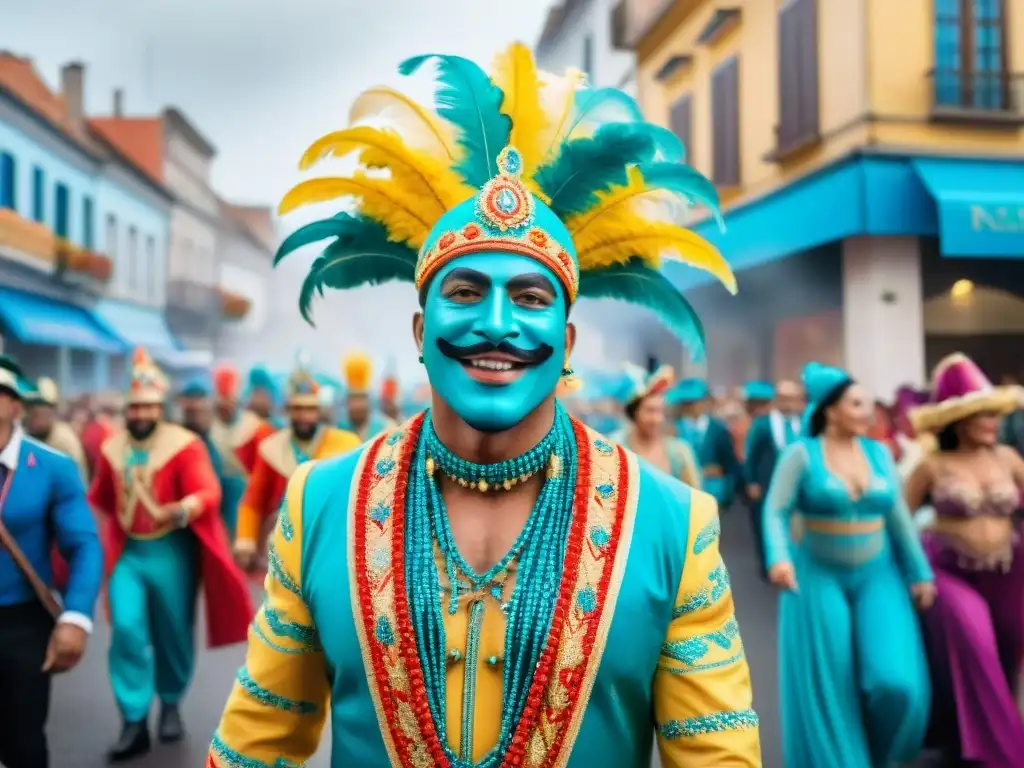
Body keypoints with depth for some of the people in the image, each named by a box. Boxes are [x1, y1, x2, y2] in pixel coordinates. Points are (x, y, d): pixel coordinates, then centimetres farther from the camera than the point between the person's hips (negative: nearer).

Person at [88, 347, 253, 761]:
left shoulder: (184, 445, -13)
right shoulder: (111, 448, 3)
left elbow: (209, 492, -25)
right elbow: (99, 500, 19)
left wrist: (180, 511, -44)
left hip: (171, 552, -3)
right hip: (126, 552, 3)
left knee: (173, 632, 9)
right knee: (126, 629, -7)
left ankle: (171, 706, 31)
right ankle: (134, 721, 3)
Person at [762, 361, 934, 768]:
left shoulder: (879, 453, 3)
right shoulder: (800, 454, -9)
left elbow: (899, 518, 6)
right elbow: (775, 512, -15)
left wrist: (920, 573, 5)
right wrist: (779, 558, -31)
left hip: (876, 577, 3)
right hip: (819, 576, -3)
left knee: (894, 678, -5)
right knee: (829, 680, 5)